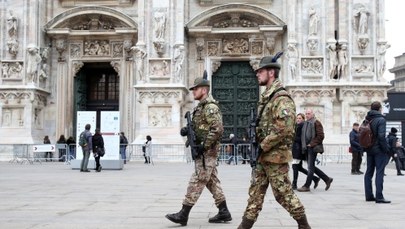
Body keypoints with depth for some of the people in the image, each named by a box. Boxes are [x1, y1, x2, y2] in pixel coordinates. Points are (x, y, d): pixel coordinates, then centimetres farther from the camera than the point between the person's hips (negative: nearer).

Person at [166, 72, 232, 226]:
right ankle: (224, 213, 16)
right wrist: (187, 131, 4)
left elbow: (218, 129, -24)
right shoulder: (200, 107, 17)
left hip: (207, 151, -10)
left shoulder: (211, 107, -15)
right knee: (212, 181, 11)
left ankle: (183, 215, -7)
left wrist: (204, 146, -23)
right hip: (203, 151, 10)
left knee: (197, 181, -8)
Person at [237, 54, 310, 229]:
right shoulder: (266, 97, 14)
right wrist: (259, 147, 8)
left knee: (283, 194, 0)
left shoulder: (281, 98, -16)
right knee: (255, 192, 10)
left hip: (275, 155, -9)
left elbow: (283, 129, -25)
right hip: (263, 156, 9)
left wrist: (262, 147, -18)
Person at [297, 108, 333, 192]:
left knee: (310, 167, -5)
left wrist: (312, 144, -14)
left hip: (313, 148, -9)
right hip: (307, 148, 9)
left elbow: (321, 136, -14)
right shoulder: (305, 123, 15)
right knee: (312, 167, 11)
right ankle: (327, 179, 23)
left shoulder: (316, 122, -8)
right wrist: (304, 145, 12)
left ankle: (306, 186, -1)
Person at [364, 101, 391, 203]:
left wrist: (365, 147, 11)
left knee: (369, 172, 12)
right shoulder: (381, 119, -12)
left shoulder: (367, 120, 7)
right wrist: (386, 149, -12)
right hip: (379, 150, -7)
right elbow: (381, 136, -20)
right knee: (379, 173, -4)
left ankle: (369, 195, 16)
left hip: (369, 150, 7)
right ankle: (379, 197, -6)